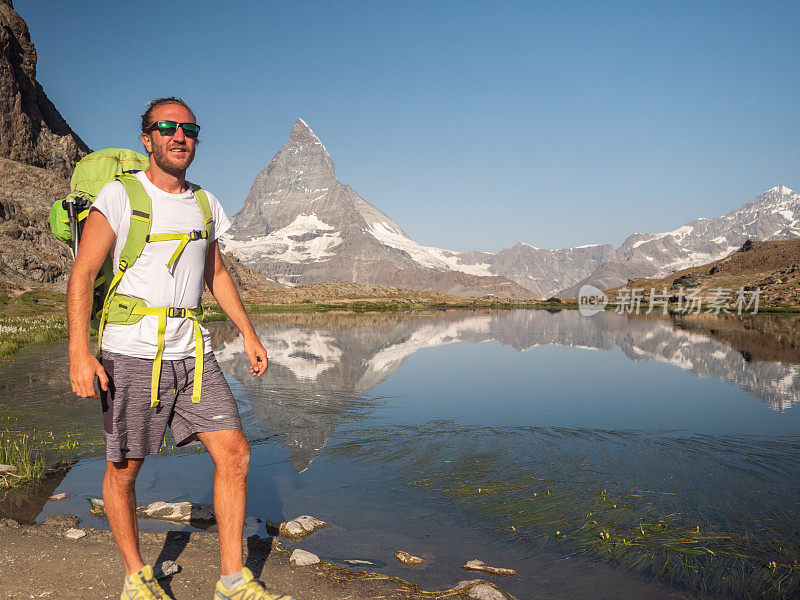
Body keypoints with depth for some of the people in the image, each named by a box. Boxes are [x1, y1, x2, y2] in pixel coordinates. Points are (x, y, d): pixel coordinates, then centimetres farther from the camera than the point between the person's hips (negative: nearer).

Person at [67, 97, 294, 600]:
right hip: (132, 352, -4)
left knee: (234, 452, -3)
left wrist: (249, 333, 19)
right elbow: (82, 275, -9)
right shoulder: (119, 196, -4)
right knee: (124, 467, 4)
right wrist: (79, 351, -20)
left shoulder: (204, 204, 12)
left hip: (193, 351, 5)